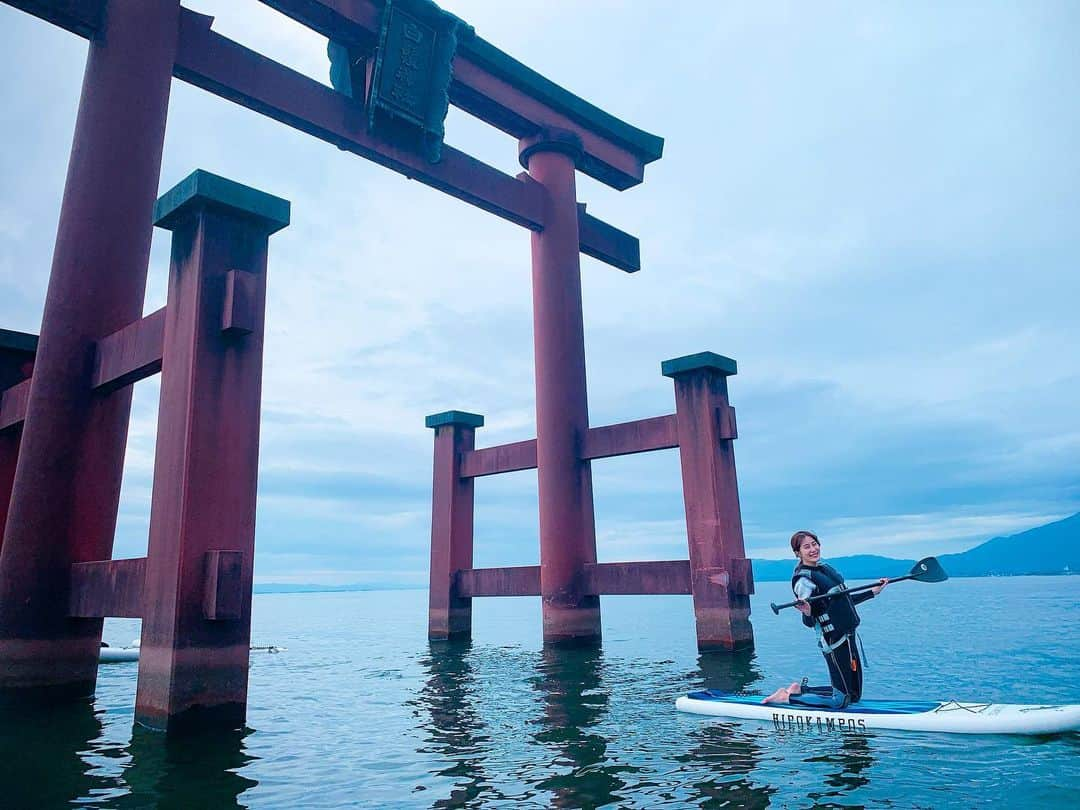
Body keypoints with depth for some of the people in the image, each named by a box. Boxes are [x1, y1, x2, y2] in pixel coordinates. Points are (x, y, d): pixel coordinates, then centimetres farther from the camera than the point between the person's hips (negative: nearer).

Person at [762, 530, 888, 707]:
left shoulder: (825, 567, 8)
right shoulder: (803, 579, -17)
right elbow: (809, 623, -17)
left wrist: (873, 592, 21)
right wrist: (807, 613, -39)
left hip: (848, 635, 9)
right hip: (834, 641, -9)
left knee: (854, 695, 15)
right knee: (840, 700, -4)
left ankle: (800, 689, 24)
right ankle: (786, 697, 7)